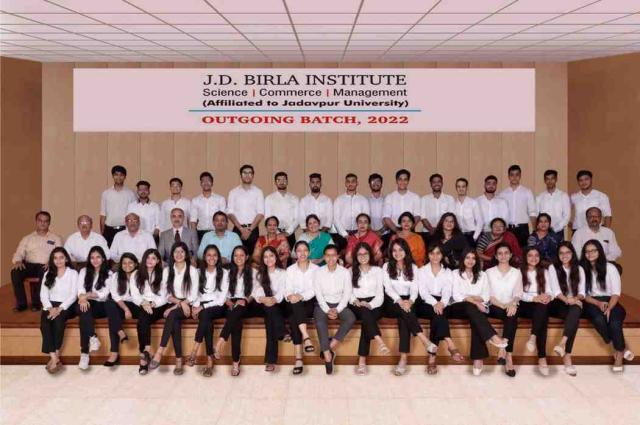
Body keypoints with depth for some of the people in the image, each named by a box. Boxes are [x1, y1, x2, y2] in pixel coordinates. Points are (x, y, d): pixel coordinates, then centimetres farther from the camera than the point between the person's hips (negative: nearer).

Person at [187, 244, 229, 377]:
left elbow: (221, 299, -5)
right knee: (207, 321, -34)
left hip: (217, 307, -2)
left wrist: (203, 307, -14)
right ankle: (210, 359, -36)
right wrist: (195, 305, -12)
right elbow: (195, 293, 10)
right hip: (201, 307, 2)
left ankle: (195, 351, -34)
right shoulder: (199, 272, 13)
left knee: (205, 314, -37)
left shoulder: (224, 273, 3)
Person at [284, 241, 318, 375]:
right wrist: (290, 296, -21)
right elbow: (288, 289, 5)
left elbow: (315, 289, -4)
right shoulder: (290, 269, 15)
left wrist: (301, 296, -23)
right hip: (294, 305, 1)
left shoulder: (315, 269, 9)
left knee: (294, 318, -32)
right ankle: (306, 337, -44)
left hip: (310, 302, -1)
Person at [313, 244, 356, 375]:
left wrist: (337, 310, -16)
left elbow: (347, 293, -3)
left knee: (351, 319, -29)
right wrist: (327, 310, -18)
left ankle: (329, 348, -23)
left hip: (340, 304, 1)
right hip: (323, 304, -1)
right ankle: (328, 356, -31)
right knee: (320, 322, -33)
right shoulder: (318, 272, -2)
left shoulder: (345, 272, -1)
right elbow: (318, 294, -6)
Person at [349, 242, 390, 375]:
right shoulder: (351, 271, 19)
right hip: (356, 306, 0)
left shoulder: (377, 270, 15)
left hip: (373, 306, 0)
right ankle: (380, 343, -52)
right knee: (365, 313, -36)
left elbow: (380, 294, 5)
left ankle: (362, 361, -41)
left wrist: (369, 305, -14)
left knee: (366, 321, -33)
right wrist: (355, 301, -14)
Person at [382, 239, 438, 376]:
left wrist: (410, 301, -21)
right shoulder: (387, 266, 9)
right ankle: (426, 342, -43)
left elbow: (414, 289, 2)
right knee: (405, 312, -35)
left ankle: (403, 359, -40)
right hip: (392, 303, -1)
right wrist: (400, 301, -22)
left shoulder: (413, 267, 13)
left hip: (408, 302, 1)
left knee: (404, 318, -33)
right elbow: (388, 288, -4)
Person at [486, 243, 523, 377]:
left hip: (511, 306, 1)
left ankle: (503, 351, -38)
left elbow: (518, 293, 4)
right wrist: (503, 305, -16)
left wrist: (513, 303, -19)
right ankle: (508, 356, -36)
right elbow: (489, 295, 0)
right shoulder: (489, 272, 9)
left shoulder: (517, 272, 15)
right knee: (511, 317, -34)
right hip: (495, 307, -1)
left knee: (512, 316, -35)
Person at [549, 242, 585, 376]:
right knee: (575, 311, -36)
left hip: (574, 304, 2)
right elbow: (555, 290, -6)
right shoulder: (553, 268, 8)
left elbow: (582, 291, 6)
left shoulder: (579, 269, 17)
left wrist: (576, 298, -19)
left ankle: (562, 343, -52)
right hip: (558, 305, -2)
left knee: (576, 309, -36)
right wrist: (567, 300, -27)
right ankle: (567, 355, -44)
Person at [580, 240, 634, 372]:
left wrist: (609, 308, -20)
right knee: (599, 319, -34)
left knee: (614, 321, -33)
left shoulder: (610, 268, 3)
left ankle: (619, 353, -14)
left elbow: (616, 292, -3)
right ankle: (621, 348, -17)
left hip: (610, 302, 0)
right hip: (592, 303, 0)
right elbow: (583, 294, 2)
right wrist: (598, 303, -15)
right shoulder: (582, 269, 6)